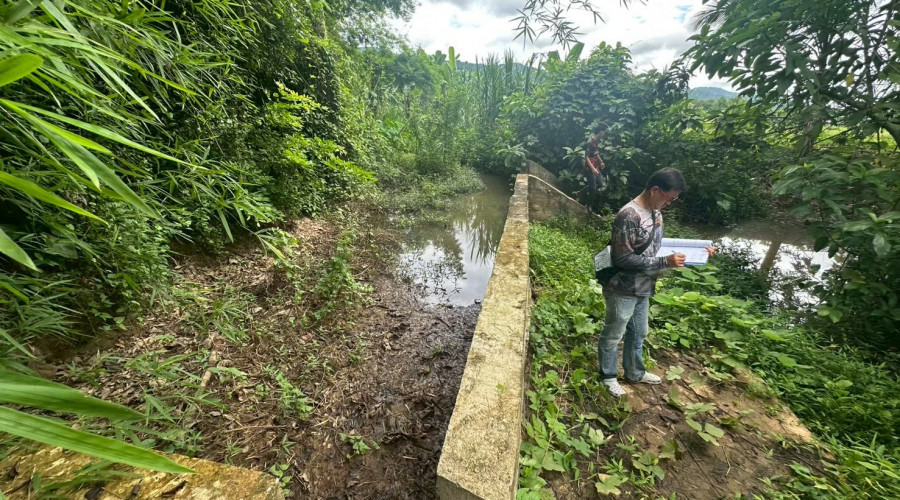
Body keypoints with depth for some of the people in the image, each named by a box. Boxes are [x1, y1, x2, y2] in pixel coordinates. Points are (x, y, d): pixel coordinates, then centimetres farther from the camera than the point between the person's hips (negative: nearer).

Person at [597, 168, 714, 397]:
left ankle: (635, 373, 46)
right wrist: (665, 262, -24)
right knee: (612, 335, 12)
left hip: (642, 288, 9)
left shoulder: (655, 211, 5)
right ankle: (608, 376, 32)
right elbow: (622, 259, -26)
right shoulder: (629, 216, -25)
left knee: (638, 333, 25)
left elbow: (657, 246, 15)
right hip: (623, 290, -9)